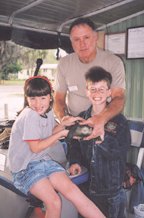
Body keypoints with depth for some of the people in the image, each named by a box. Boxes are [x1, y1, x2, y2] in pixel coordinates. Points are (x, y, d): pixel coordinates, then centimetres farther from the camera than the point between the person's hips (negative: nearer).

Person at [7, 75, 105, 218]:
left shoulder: (48, 111, 3)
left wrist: (64, 124, 1)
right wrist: (61, 134, -12)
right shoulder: (29, 115, -21)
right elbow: (35, 148, -18)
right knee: (54, 202, -20)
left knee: (72, 190, -11)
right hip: (25, 167, -6)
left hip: (44, 160, 7)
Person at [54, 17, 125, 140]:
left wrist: (102, 118, -36)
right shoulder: (64, 63, 1)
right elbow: (59, 98, 4)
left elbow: (118, 98, -15)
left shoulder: (114, 62, -8)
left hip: (105, 125, -2)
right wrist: (63, 119, -17)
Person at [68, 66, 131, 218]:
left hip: (112, 182, -3)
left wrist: (104, 139, -27)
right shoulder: (82, 118, 3)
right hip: (88, 181, 4)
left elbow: (121, 151, -14)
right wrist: (75, 162, -7)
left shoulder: (119, 120, -10)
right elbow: (75, 144, 8)